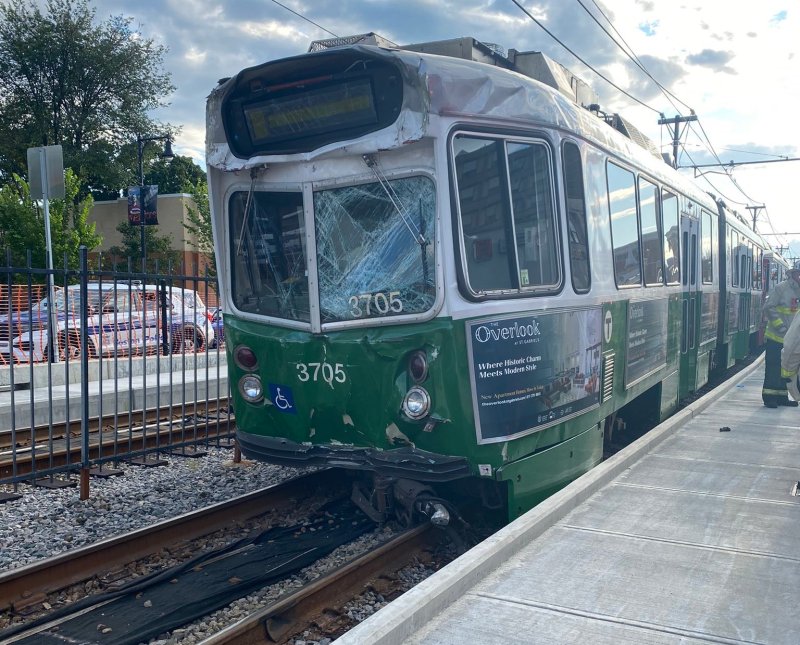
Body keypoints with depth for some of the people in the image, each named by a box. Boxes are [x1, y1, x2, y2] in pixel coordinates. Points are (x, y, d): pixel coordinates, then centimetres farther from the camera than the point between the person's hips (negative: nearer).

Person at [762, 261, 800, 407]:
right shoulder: (781, 289, -11)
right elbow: (768, 308, -13)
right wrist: (780, 326, -17)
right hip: (776, 337, -6)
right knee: (773, 366, -2)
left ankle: (782, 396, 21)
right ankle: (769, 396, 4)